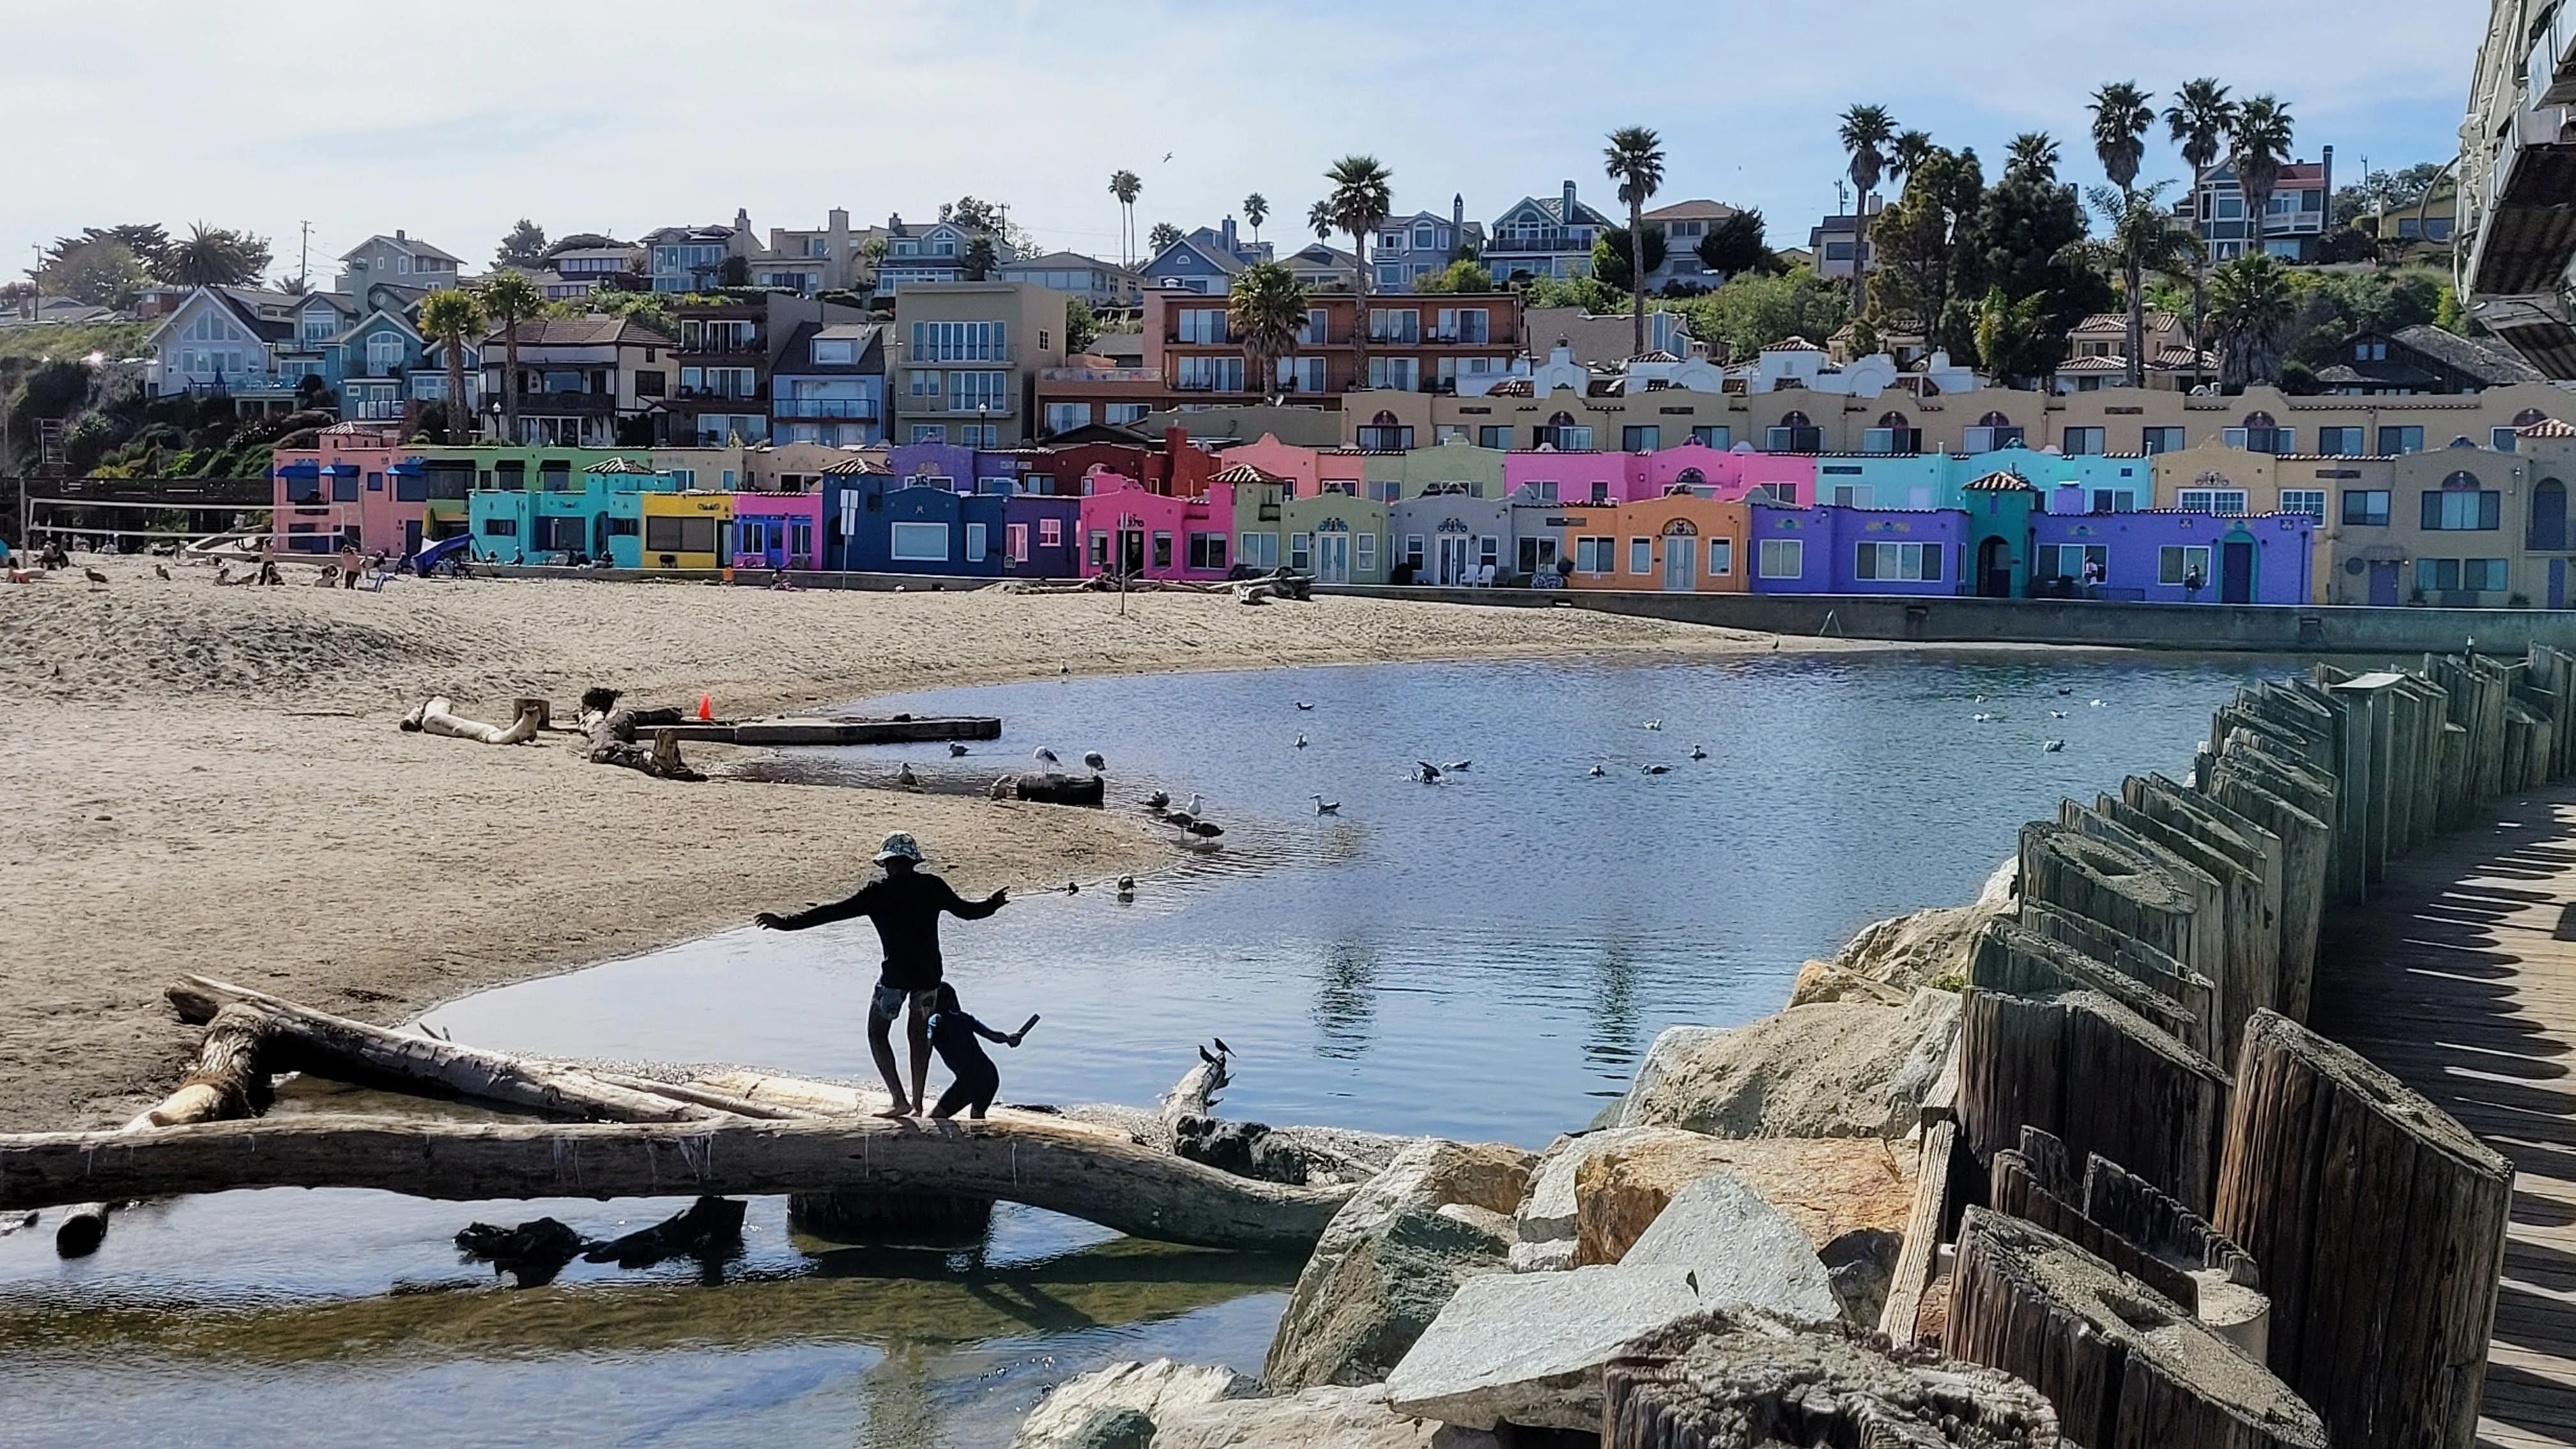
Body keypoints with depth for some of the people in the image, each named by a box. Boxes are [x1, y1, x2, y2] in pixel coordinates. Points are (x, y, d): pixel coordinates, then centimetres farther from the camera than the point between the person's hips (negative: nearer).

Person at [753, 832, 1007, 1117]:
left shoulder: (878, 891, -5)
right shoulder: (932, 886, 3)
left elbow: (836, 912, -9)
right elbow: (966, 910, 15)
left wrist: (788, 922, -6)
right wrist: (993, 903, 37)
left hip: (895, 974, -4)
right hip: (929, 973, 4)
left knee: (878, 1033, 10)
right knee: (919, 1033, 20)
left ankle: (900, 1100, -2)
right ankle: (918, 1102, 22)